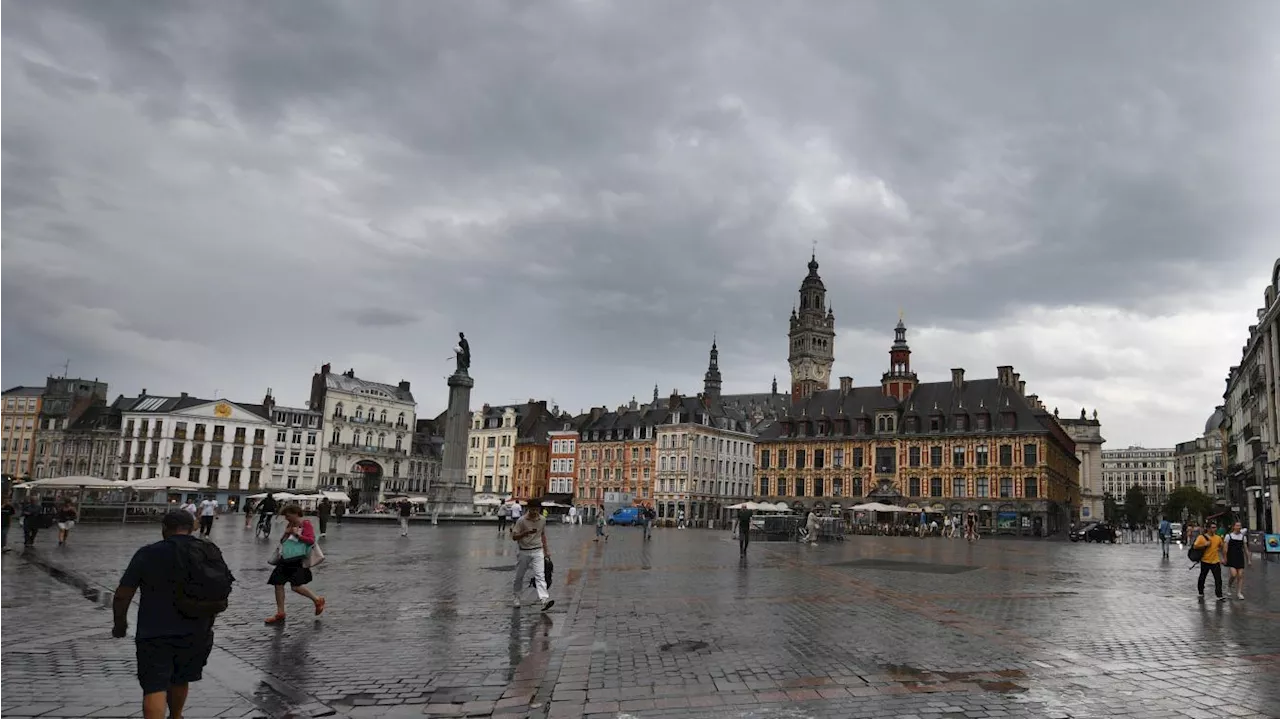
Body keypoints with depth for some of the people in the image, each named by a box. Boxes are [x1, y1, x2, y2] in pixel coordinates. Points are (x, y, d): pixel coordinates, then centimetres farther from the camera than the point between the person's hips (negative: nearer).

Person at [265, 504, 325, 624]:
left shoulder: (306, 524, -7)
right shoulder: (289, 525, 15)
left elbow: (311, 540, -15)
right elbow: (283, 541, 25)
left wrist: (297, 534, -22)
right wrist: (285, 533, 4)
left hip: (298, 561, -8)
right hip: (285, 560, 8)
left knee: (296, 586, -14)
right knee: (278, 584, 3)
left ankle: (318, 600, 8)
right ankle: (280, 613, 15)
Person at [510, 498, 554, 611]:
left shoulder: (543, 520, 1)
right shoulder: (521, 520, -11)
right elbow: (514, 536, -10)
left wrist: (546, 550, 16)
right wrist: (527, 532, -26)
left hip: (538, 552, 1)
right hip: (524, 552, -1)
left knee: (540, 575, -13)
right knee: (519, 576, 12)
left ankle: (545, 600, -25)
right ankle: (517, 597, 34)